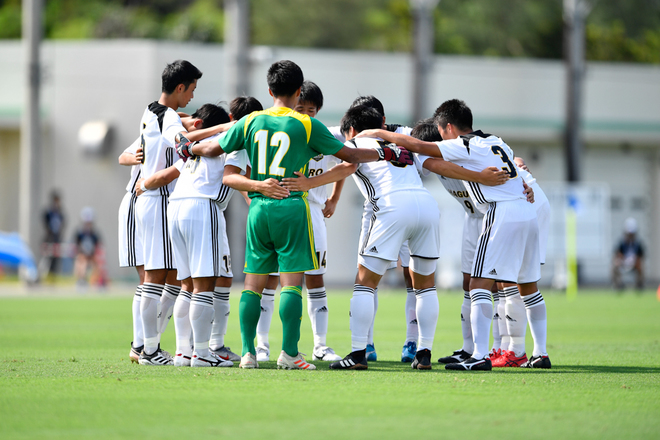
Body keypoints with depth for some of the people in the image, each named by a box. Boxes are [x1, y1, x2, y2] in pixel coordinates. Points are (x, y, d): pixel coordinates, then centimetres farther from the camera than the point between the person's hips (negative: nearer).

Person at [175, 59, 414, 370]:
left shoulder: (251, 121, 6)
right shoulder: (306, 125, -3)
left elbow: (213, 149, 14)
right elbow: (350, 155, 2)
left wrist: (188, 148, 35)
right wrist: (387, 153, 16)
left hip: (258, 208, 4)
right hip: (291, 207, -4)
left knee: (253, 283, 7)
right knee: (291, 282, -4)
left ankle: (248, 352, 5)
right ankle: (289, 353, -9)